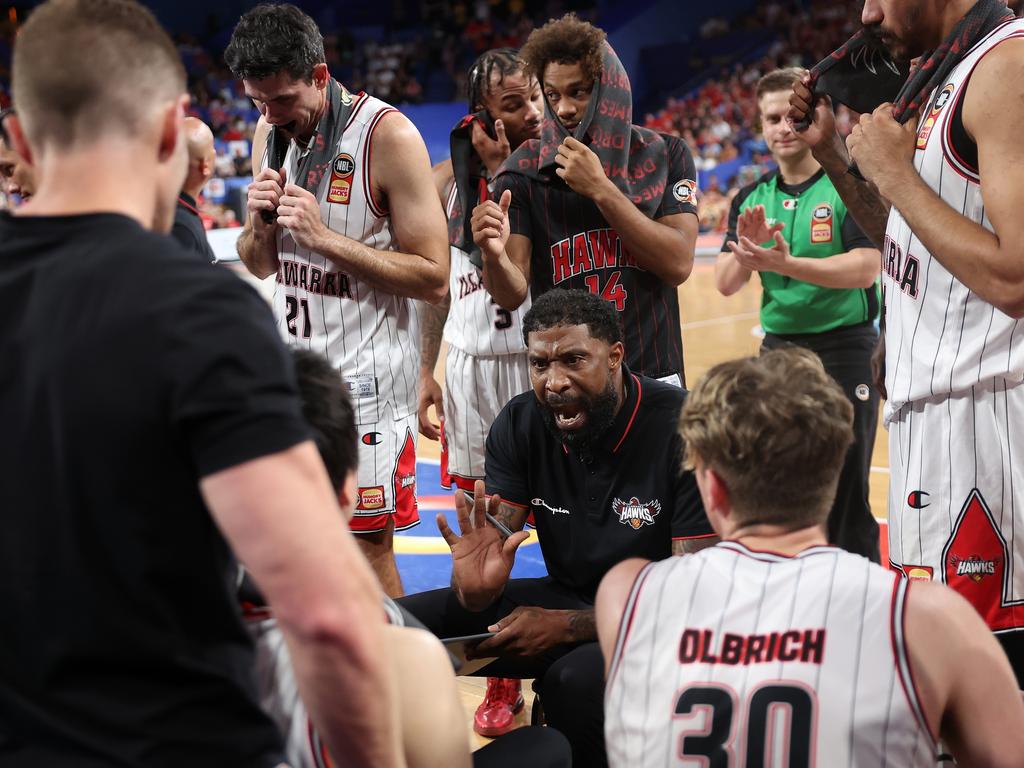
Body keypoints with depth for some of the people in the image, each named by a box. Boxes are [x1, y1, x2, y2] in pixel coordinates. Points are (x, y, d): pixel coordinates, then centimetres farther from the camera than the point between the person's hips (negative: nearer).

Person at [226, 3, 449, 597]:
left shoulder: (388, 135, -15)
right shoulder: (270, 132, 6)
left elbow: (434, 278, -17)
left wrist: (324, 235, -23)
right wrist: (261, 222, -9)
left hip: (364, 370, -6)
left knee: (368, 547, 0)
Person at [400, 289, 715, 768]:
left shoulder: (682, 428, -22)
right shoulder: (520, 425, -4)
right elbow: (490, 544, -4)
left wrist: (566, 625, -29)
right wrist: (475, 586, -30)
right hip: (569, 597, 6)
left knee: (576, 678, -38)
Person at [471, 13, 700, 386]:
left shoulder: (665, 155, -2)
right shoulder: (524, 171, -5)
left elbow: (678, 264, -14)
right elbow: (513, 294, -11)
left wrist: (600, 188, -19)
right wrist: (495, 257, -32)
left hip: (654, 378, 1)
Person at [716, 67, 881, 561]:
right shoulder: (751, 199, 11)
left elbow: (866, 269, -18)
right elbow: (726, 284, 5)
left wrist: (786, 264, -28)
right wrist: (748, 255, -17)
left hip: (843, 352, -6)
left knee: (843, 499, -5)